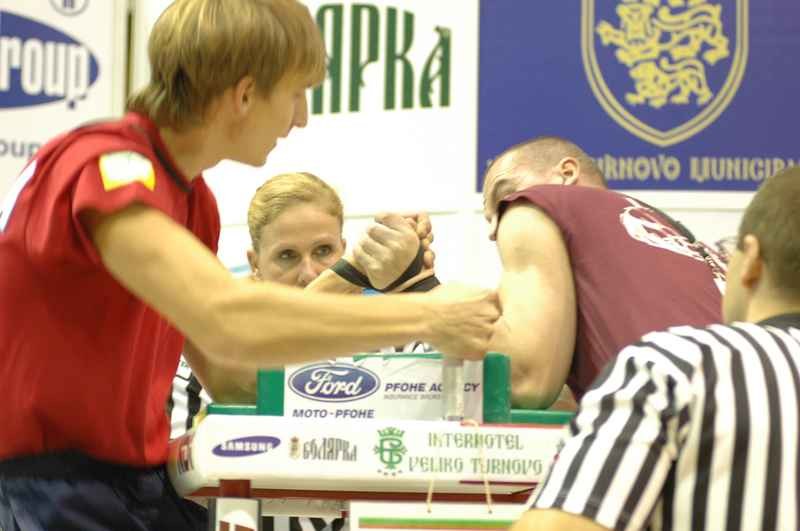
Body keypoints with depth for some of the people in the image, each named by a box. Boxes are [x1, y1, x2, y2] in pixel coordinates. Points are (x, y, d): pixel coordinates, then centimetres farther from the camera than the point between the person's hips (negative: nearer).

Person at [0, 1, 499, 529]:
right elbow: (230, 321, -31)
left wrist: (353, 279, 2)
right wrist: (425, 316, -23)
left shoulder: (193, 196, 8)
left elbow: (224, 374, 11)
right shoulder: (101, 167, -18)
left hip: (147, 484, 8)